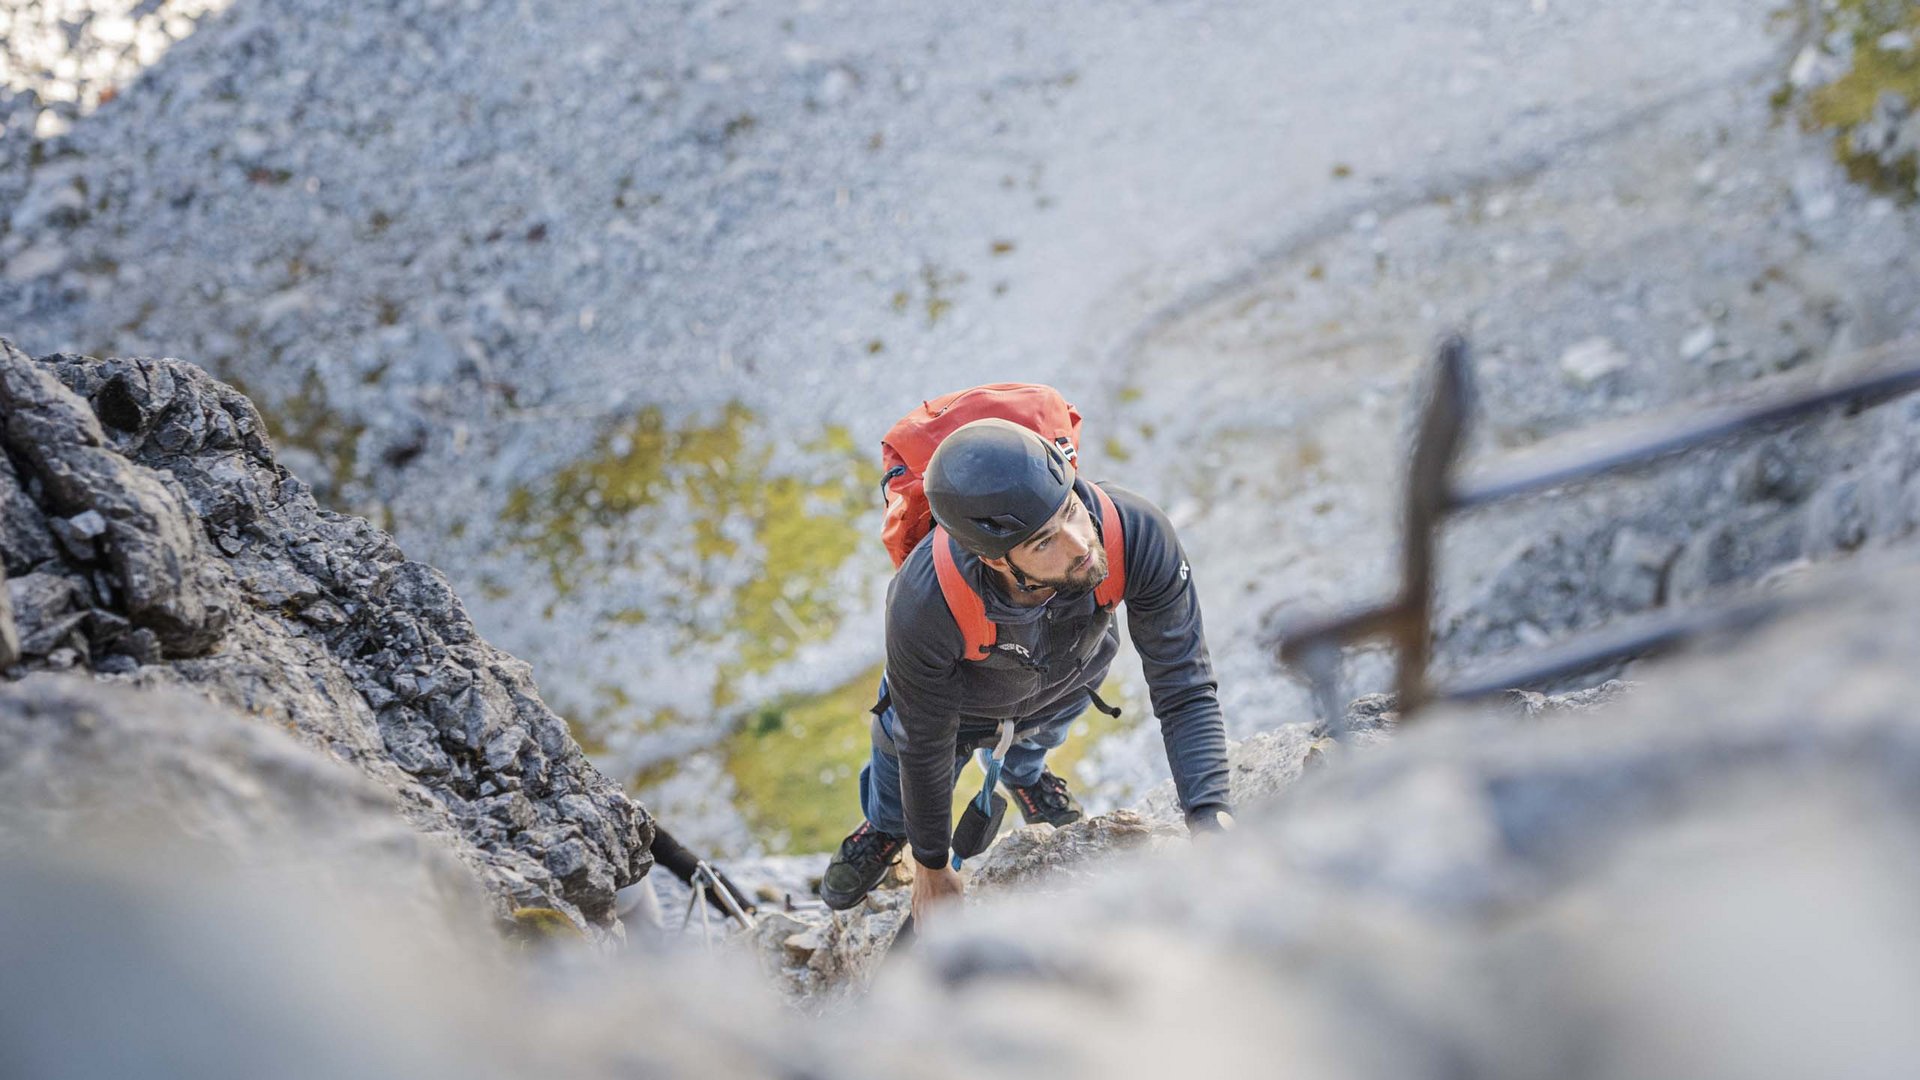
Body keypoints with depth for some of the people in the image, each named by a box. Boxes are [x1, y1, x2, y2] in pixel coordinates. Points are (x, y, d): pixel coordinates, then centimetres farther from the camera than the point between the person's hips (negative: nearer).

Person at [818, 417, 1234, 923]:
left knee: (1038, 738, 36)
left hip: (1070, 676, 2)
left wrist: (1211, 820, -48)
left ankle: (1024, 775, 72)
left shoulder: (1137, 531, -46)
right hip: (956, 694, -2)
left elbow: (1185, 690, -36)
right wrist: (932, 869, -10)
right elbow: (926, 747, -27)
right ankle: (885, 826, 62)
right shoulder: (921, 608, -47)